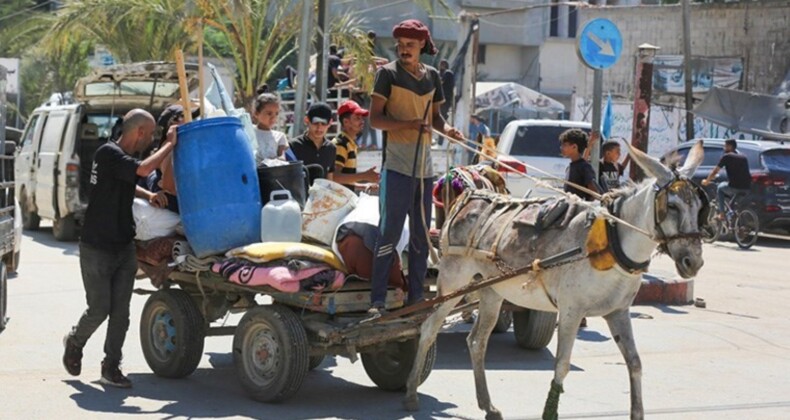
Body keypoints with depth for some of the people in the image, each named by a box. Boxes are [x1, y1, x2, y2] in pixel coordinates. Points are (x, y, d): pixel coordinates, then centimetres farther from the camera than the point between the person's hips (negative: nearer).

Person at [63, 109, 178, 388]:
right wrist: (170, 143, -21)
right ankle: (74, 343, 26)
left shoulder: (123, 157, 11)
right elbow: (144, 169, -31)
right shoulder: (108, 153, -17)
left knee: (120, 310, 1)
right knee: (99, 308, -3)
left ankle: (111, 367, 7)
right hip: (96, 248, -8)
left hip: (124, 247, 8)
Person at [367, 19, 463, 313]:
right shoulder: (388, 74, -3)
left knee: (421, 234, 9)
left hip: (424, 166, 6)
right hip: (397, 165, -6)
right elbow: (375, 118, -9)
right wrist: (409, 124, -23)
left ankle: (416, 297, 17)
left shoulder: (432, 76, 12)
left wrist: (446, 129, 0)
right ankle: (377, 300, -8)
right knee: (390, 232, -10)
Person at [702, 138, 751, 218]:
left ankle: (721, 214, 17)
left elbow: (715, 171, 9)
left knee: (720, 187, 24)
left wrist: (707, 181, 26)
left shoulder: (726, 156, 4)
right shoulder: (744, 158, 21)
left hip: (734, 187, -5)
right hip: (747, 189, 5)